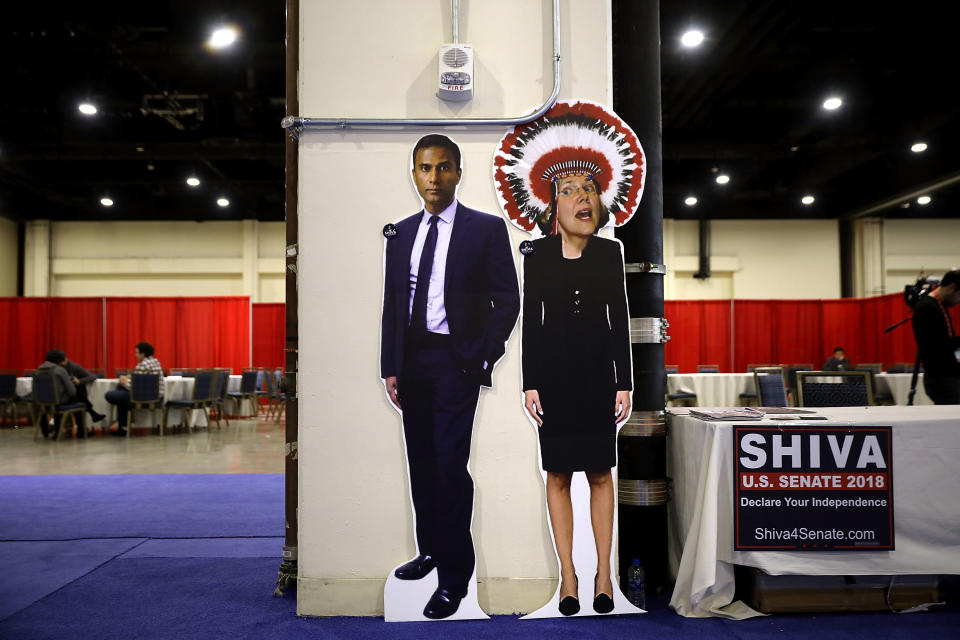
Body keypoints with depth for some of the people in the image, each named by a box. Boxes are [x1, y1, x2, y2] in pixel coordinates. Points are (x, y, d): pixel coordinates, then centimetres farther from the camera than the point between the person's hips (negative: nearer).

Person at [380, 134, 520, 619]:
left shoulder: (487, 229, -2)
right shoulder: (400, 233, 12)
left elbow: (507, 300, -3)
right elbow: (392, 303, 12)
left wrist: (482, 358, -9)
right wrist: (390, 368, 7)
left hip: (457, 360, -5)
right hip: (412, 358, 5)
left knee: (450, 465, -7)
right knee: (421, 463, 13)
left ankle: (454, 577, 6)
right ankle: (430, 550, 31)